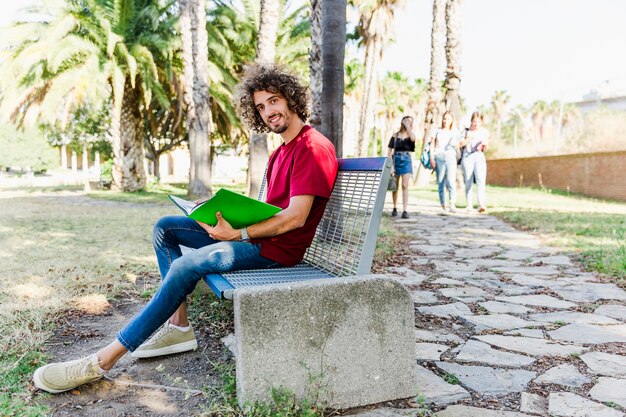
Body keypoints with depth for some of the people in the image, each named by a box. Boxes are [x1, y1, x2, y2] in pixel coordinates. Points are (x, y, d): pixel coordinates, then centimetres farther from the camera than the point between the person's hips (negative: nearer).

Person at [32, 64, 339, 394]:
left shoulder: (313, 147, -12)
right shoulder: (281, 152, 20)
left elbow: (296, 217, -21)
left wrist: (239, 234, -22)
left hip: (279, 247, -10)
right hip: (258, 235, 10)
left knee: (187, 265, -27)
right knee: (165, 227, 7)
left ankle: (104, 360, -19)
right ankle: (178, 325, -1)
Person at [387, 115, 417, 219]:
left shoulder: (410, 135, 7)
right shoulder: (395, 136, 4)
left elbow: (412, 138, -19)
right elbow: (390, 150, 1)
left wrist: (407, 126, -10)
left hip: (406, 160, 0)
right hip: (396, 160, 0)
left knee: (405, 186, -10)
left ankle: (404, 210, -12)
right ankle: (394, 208, 24)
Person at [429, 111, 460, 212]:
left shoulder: (455, 132, 14)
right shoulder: (437, 131, 11)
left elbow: (457, 146, 13)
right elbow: (432, 145, 9)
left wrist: (455, 144, -10)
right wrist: (432, 158, 0)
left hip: (450, 156, 0)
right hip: (438, 156, 0)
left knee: (451, 180, -16)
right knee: (440, 182, 0)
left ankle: (452, 204, -23)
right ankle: (443, 205, 4)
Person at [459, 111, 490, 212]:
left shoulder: (485, 132, 13)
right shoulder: (466, 131, 7)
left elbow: (484, 149, 15)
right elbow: (460, 144, 0)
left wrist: (484, 145, -7)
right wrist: (468, 139, -16)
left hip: (479, 157, 1)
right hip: (467, 157, -1)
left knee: (481, 180, -17)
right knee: (468, 182, -2)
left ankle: (481, 204, -29)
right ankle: (469, 205, 5)